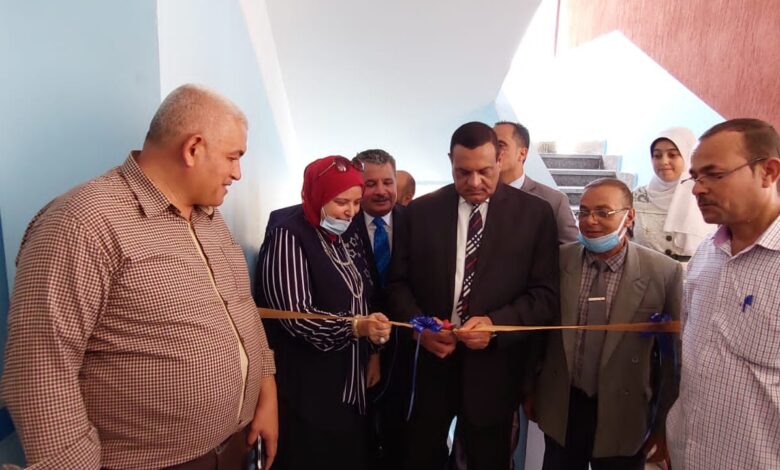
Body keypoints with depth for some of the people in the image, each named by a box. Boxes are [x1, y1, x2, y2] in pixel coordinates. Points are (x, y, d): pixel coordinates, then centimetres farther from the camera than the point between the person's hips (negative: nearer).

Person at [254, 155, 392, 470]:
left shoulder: (348, 238, 9)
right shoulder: (289, 238, -14)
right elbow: (295, 315, -22)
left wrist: (373, 350, 5)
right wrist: (355, 327, -33)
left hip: (351, 384, 7)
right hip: (308, 389, -7)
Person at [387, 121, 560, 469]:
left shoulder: (535, 214, -5)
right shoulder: (421, 211, 0)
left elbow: (546, 294, -5)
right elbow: (399, 282, 2)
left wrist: (496, 324, -20)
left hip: (494, 365, -1)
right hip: (432, 360, 1)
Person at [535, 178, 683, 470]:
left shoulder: (664, 272, -12)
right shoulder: (558, 260, -7)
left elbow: (673, 356, -5)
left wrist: (665, 425, 1)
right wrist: (530, 389, 9)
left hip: (624, 418, -1)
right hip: (560, 410, 2)